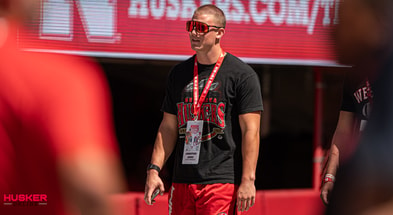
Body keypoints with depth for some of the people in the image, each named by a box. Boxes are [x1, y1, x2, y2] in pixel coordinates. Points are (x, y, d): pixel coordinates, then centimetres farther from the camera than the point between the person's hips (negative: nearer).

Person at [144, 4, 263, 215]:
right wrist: (154, 169, 6)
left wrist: (248, 180, -15)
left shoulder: (242, 74, -3)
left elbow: (250, 130, -8)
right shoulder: (179, 73, 14)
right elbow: (168, 128, 17)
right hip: (182, 181, 6)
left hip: (222, 181, -6)